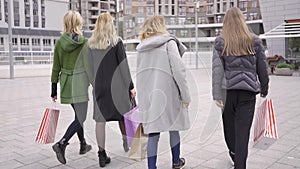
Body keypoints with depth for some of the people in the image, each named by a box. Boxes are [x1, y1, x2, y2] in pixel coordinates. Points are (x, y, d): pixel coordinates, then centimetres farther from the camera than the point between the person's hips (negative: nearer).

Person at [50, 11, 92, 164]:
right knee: (80, 118, 0)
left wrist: (54, 90, 11)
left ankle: (83, 145, 31)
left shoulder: (59, 43, 2)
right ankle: (62, 143, -16)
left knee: (78, 115, 20)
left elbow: (56, 68, 5)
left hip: (66, 83, 6)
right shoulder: (85, 43, -10)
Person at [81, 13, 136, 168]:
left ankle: (102, 155, 7)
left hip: (98, 86, 3)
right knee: (122, 113, 17)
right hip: (116, 85, -2)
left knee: (100, 119, 4)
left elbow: (88, 67, 7)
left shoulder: (90, 43, 4)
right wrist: (131, 86, -3)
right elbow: (123, 65, -8)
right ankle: (126, 142, 34)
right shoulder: (116, 42, -6)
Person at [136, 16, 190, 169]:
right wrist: (185, 95, -7)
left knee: (152, 133, 6)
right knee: (174, 127, 15)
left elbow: (140, 72, 12)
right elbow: (178, 70, -10)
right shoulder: (169, 43, -3)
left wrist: (142, 95, 15)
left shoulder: (142, 47, 13)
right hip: (167, 92, -3)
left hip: (147, 95, 4)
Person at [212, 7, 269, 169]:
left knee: (229, 122, 20)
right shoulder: (254, 40, 5)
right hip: (248, 90, 0)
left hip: (228, 89, 0)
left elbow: (217, 69, -7)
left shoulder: (220, 42, 0)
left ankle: (233, 151, 40)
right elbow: (262, 67, 8)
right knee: (243, 129, 1)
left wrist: (217, 95, -7)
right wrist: (264, 88, 20)